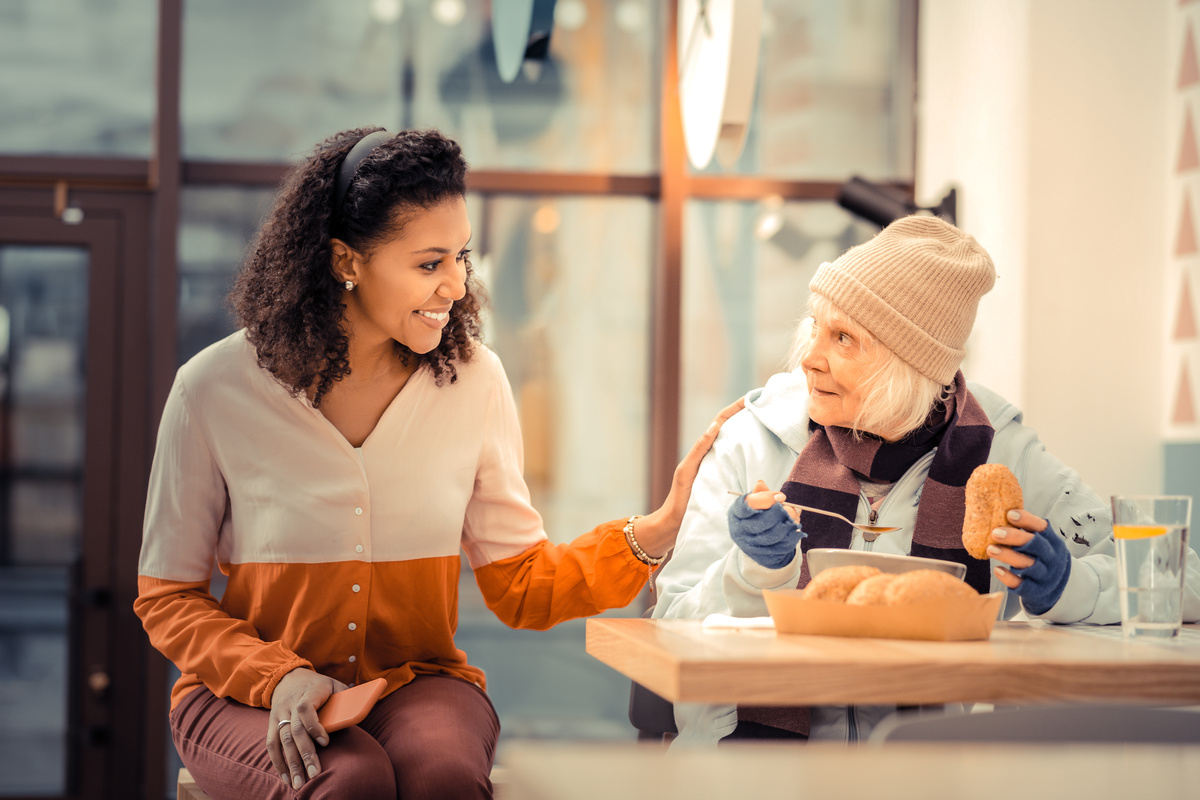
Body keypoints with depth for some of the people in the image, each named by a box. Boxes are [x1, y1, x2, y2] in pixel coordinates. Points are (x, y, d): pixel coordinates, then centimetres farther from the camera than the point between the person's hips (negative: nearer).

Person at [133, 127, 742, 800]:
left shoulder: (472, 379, -1)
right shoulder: (215, 390, -9)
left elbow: (522, 588, 2)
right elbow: (168, 596, -1)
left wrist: (657, 532, -14)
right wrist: (279, 677, -18)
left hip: (419, 681, 2)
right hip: (250, 694, -2)